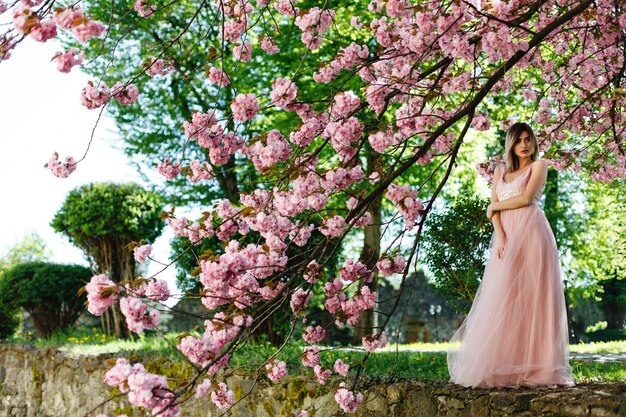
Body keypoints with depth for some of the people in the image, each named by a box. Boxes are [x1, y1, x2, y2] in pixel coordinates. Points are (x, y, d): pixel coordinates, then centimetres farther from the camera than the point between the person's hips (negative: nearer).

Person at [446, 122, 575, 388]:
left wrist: (496, 206, 7)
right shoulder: (500, 171, 21)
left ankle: (534, 367, -8)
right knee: (502, 298, -4)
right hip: (506, 236, 4)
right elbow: (494, 209, 10)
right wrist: (500, 236, -6)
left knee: (531, 297, -8)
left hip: (531, 232, -4)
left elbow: (526, 198, -5)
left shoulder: (539, 165, 10)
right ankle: (502, 367, -5)